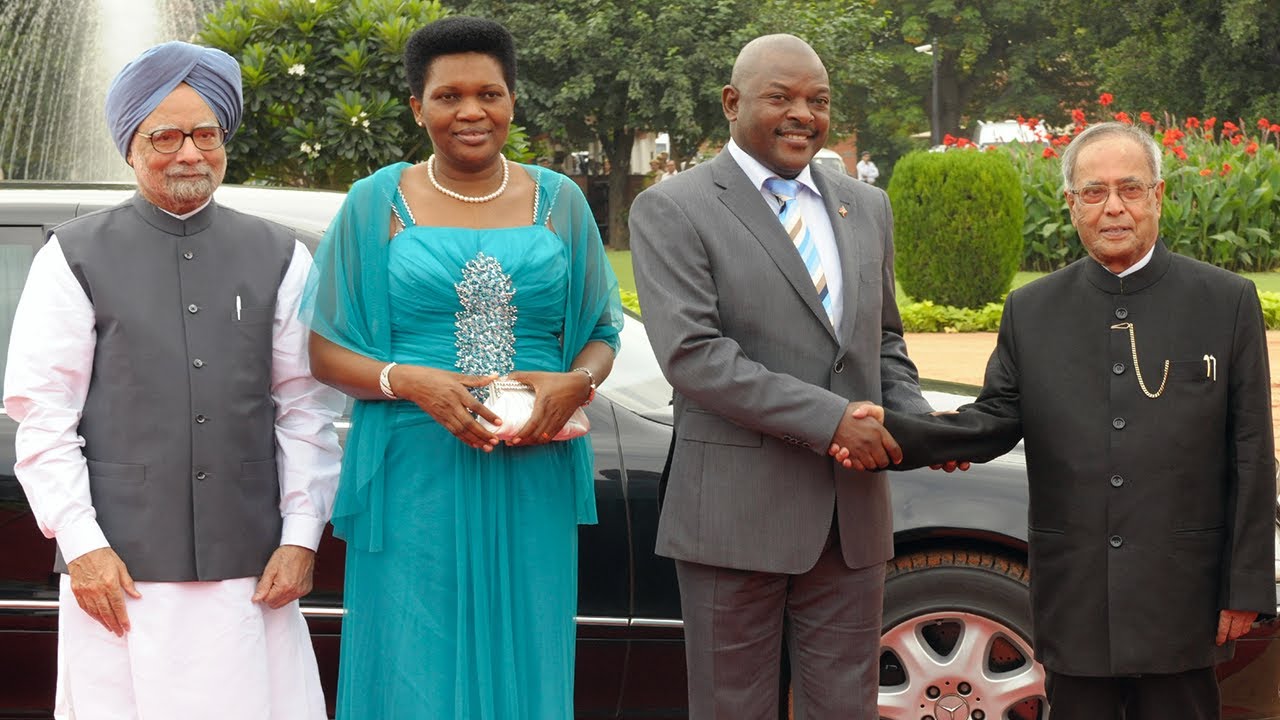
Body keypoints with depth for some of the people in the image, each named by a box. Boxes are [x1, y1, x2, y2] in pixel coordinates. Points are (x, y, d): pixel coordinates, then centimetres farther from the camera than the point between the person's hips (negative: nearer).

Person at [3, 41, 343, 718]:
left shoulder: (279, 257, 11)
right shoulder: (76, 256, 5)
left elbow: (308, 408, 9)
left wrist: (301, 537, 2)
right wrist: (81, 543, -5)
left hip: (250, 568, 2)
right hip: (120, 569, -1)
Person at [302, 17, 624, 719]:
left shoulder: (558, 201, 9)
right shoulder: (377, 202, 4)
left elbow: (601, 333, 14)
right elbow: (325, 351, 3)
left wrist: (573, 384, -9)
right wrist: (410, 382, -15)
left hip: (533, 479, 2)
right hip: (414, 479, -2)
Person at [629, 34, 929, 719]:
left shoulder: (866, 208, 14)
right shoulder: (672, 210, -5)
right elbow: (690, 354, -16)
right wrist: (829, 418, -19)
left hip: (853, 516, 5)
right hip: (736, 511, -5)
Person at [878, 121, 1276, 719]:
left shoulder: (1227, 302, 0)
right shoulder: (1030, 311, 7)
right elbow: (992, 423, 3)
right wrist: (888, 432, -15)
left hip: (1182, 601, -2)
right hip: (1074, 603, 2)